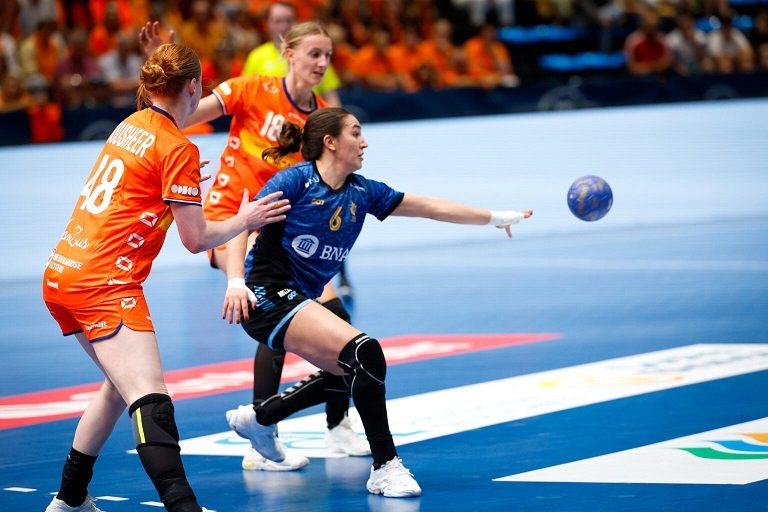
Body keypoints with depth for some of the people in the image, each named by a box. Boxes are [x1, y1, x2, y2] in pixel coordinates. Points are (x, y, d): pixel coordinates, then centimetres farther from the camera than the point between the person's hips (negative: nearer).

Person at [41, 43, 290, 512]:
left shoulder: (130, 126, 14)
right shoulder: (178, 149, -10)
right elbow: (196, 239, -7)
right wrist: (245, 221, 8)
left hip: (62, 273, 9)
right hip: (105, 283, -9)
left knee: (122, 384, 24)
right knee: (149, 396, -21)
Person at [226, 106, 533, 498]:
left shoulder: (361, 193, 9)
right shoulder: (296, 180, -11)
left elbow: (432, 207, 14)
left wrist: (497, 217, 17)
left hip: (298, 301, 9)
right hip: (268, 298, -9)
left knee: (348, 373, 18)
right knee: (365, 352, -21)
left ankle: (258, 418, 31)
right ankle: (385, 467, -13)